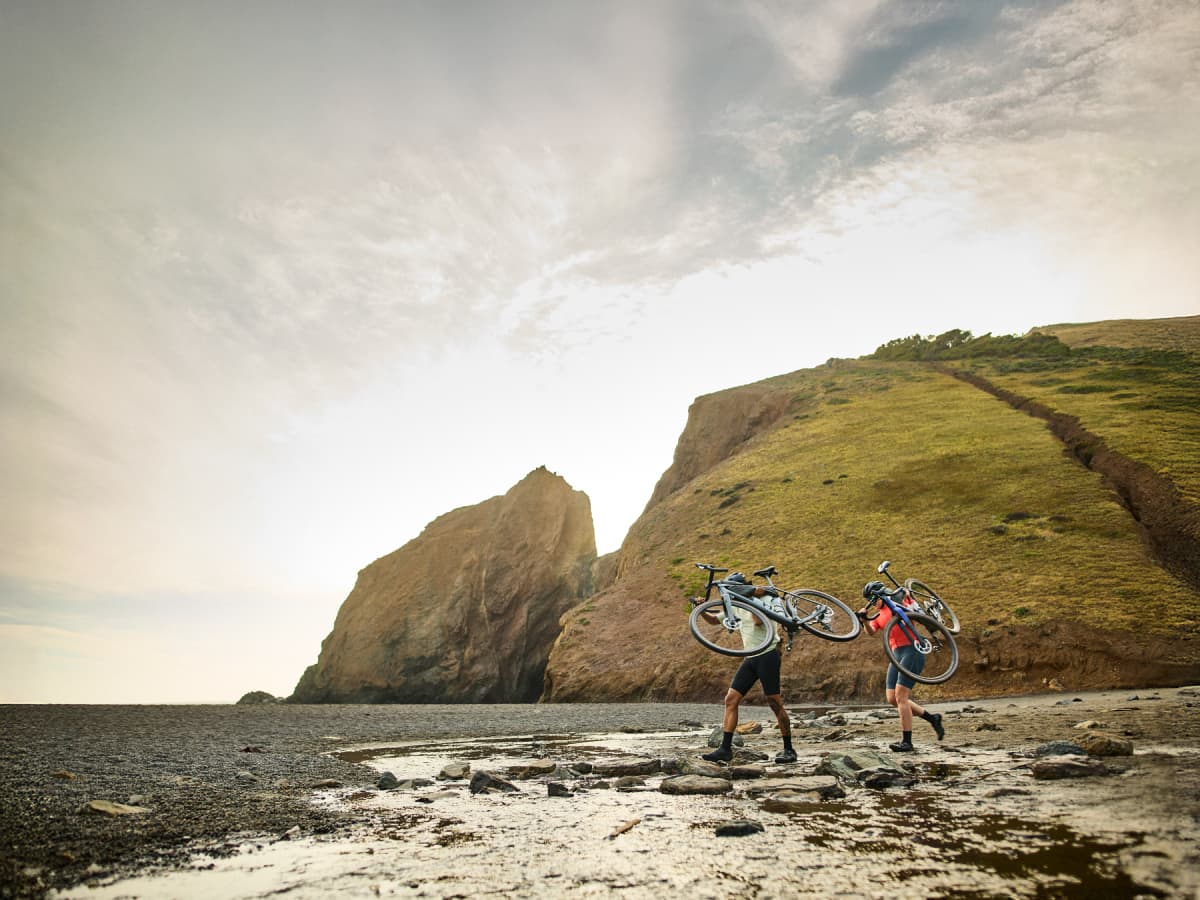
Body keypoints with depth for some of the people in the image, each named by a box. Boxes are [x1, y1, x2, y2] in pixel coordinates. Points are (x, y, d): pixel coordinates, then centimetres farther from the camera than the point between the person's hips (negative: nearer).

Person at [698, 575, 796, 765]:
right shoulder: (737, 607, 15)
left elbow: (758, 621, -25)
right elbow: (714, 619, 19)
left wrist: (755, 597, -20)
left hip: (767, 655, -7)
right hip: (750, 658, 7)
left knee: (775, 704, -4)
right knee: (731, 699, -2)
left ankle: (788, 750, 9)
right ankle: (725, 749, -2)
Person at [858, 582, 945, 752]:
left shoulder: (899, 601, 3)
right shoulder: (878, 616, 18)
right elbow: (871, 631, -1)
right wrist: (864, 620, -21)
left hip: (911, 650, -8)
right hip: (896, 654, 8)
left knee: (900, 696, -13)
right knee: (892, 699, 4)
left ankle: (906, 742, -8)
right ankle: (932, 717, 19)